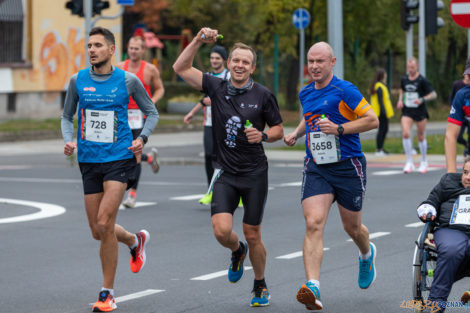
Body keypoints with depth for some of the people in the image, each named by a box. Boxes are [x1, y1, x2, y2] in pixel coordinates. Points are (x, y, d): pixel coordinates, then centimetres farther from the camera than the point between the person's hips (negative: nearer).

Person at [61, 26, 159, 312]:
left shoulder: (128, 80, -3)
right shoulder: (78, 81, 3)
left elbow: (152, 112, 10)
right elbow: (67, 116, 15)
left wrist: (142, 139, -7)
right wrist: (69, 140, -4)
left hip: (119, 159, -4)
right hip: (89, 162, 4)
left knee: (104, 224, -17)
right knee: (98, 232, 6)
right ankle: (135, 240, 40)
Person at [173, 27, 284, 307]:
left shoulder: (263, 95, -3)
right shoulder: (217, 87, 2)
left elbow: (278, 130, 7)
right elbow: (181, 68, 2)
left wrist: (263, 135, -14)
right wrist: (199, 40, -7)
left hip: (255, 174, -1)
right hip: (226, 174, 1)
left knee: (253, 236, 4)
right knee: (222, 230, -14)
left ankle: (260, 286, 27)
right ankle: (238, 251, 23)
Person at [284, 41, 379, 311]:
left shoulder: (344, 90, -10)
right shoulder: (305, 94, 10)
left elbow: (372, 120, -11)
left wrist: (339, 129, -20)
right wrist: (296, 133, 14)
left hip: (348, 167, -4)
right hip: (316, 168, 4)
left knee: (352, 228, 13)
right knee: (313, 224, -17)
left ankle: (367, 255, 51)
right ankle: (313, 288, -27)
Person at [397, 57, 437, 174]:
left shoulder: (422, 80, -10)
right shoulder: (404, 79, 4)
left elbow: (433, 94, -9)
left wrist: (422, 100, -24)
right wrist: (400, 100, 7)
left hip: (420, 111, -3)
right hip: (407, 111, 3)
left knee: (421, 137, 6)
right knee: (405, 134, -16)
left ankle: (424, 162, 27)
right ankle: (409, 162, -8)